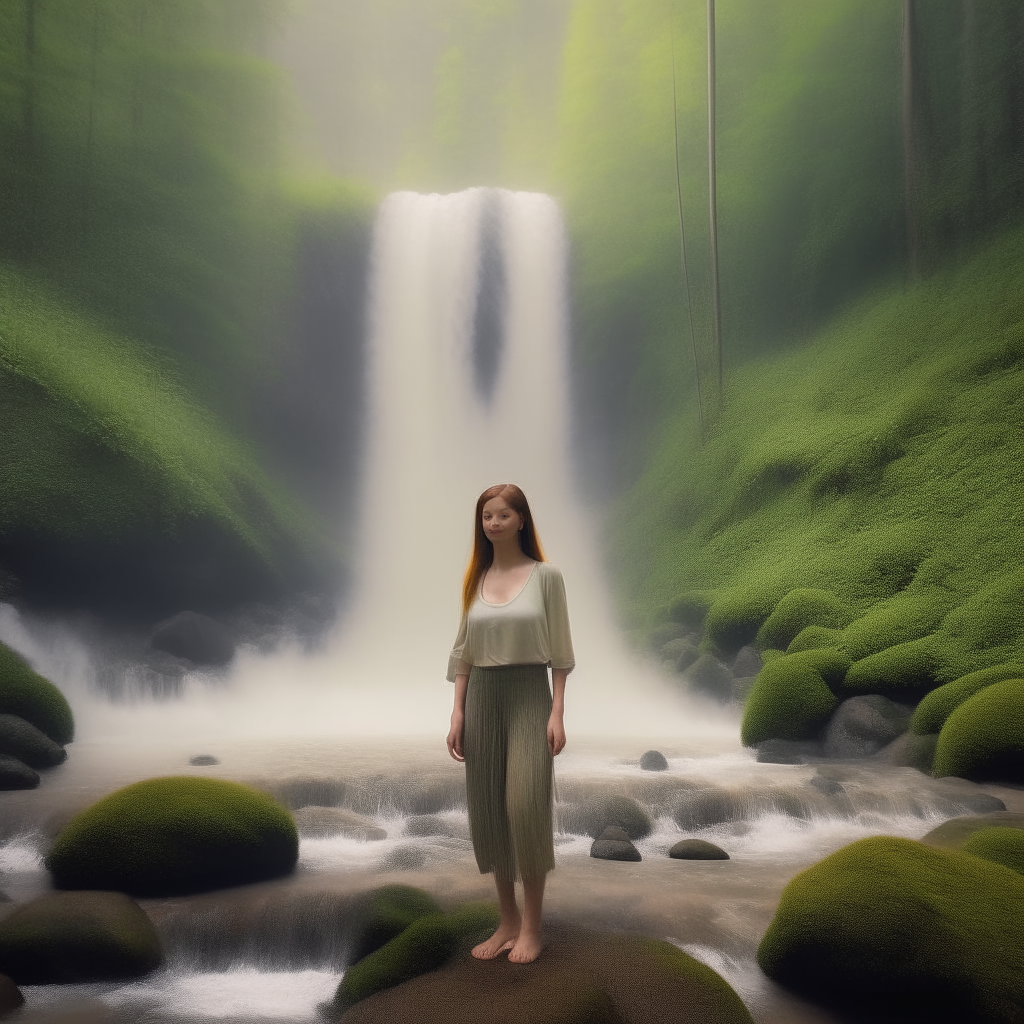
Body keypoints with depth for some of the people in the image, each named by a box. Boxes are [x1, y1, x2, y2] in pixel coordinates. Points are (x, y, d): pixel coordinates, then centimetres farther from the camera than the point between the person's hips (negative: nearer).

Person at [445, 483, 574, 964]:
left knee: (525, 807, -11)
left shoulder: (546, 575, -2)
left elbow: (559, 650, -3)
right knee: (487, 811, 6)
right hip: (482, 697, 4)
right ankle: (507, 920, 19)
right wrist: (457, 712, 4)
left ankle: (532, 925, 4)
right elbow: (463, 651, 10)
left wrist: (557, 713, -9)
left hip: (529, 695, -4)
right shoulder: (475, 580, 8)